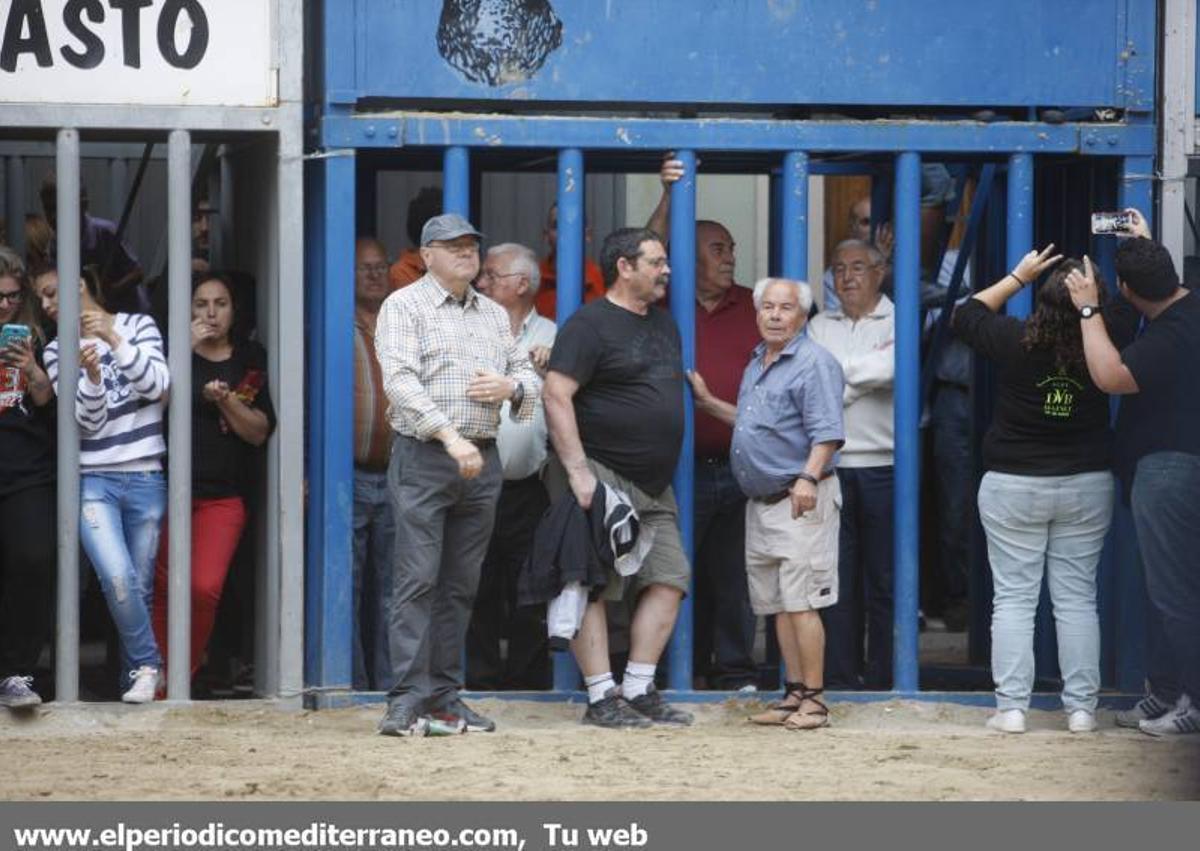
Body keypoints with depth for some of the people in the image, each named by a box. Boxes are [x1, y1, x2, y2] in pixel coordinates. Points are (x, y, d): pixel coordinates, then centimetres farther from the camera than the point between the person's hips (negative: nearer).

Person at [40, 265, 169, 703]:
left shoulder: (137, 326, 6)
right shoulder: (58, 351, 7)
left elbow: (158, 385, -8)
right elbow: (88, 420, -2)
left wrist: (114, 339, -15)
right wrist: (92, 376, -21)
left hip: (146, 479, 0)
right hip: (94, 481, 0)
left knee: (139, 586, 2)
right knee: (118, 578, -20)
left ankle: (136, 673, 14)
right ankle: (146, 666, -5)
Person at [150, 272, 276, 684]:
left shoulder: (252, 360, 11)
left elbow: (259, 432, 6)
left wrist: (225, 400, -10)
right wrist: (184, 350, -14)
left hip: (223, 497, 0)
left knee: (205, 588, -14)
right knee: (163, 589, -2)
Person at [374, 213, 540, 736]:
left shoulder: (494, 315, 18)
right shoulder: (404, 306, -1)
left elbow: (529, 376, 22)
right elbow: (400, 381, -13)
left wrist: (511, 387, -3)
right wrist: (450, 436, -25)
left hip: (482, 461, 6)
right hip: (424, 458, -6)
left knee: (460, 585, 7)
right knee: (416, 580, -10)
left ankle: (444, 694, 11)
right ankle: (407, 699, -12)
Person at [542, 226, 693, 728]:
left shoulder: (663, 324, 18)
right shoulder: (591, 325, -8)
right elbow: (556, 395, -16)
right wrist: (577, 471, -22)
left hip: (653, 486, 8)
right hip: (600, 477, -8)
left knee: (668, 580, 1)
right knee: (594, 587, -7)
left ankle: (639, 691, 5)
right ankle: (601, 699, -7)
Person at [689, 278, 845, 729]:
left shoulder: (813, 363, -11)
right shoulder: (757, 364, 18)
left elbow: (827, 433, -19)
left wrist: (808, 477, -31)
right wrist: (708, 402, 28)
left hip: (799, 503, -9)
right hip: (760, 502, 9)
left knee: (800, 603, -10)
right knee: (778, 605, 10)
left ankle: (813, 700, -8)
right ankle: (794, 695, 15)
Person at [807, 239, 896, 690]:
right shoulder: (820, 326, 15)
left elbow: (891, 369, -17)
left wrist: (836, 370, -8)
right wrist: (864, 372, -7)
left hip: (882, 465, -3)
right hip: (831, 463, 3)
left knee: (884, 580, 0)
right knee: (837, 576, 3)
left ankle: (882, 681, 5)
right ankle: (841, 677, 8)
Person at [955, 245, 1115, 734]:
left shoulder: (1015, 342, -14)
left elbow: (967, 316, 6)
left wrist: (1017, 278, 8)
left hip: (1013, 487, -1)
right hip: (1086, 486, 1)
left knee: (1013, 599, 3)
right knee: (1077, 599, 6)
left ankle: (1011, 707, -1)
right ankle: (1081, 707, 5)